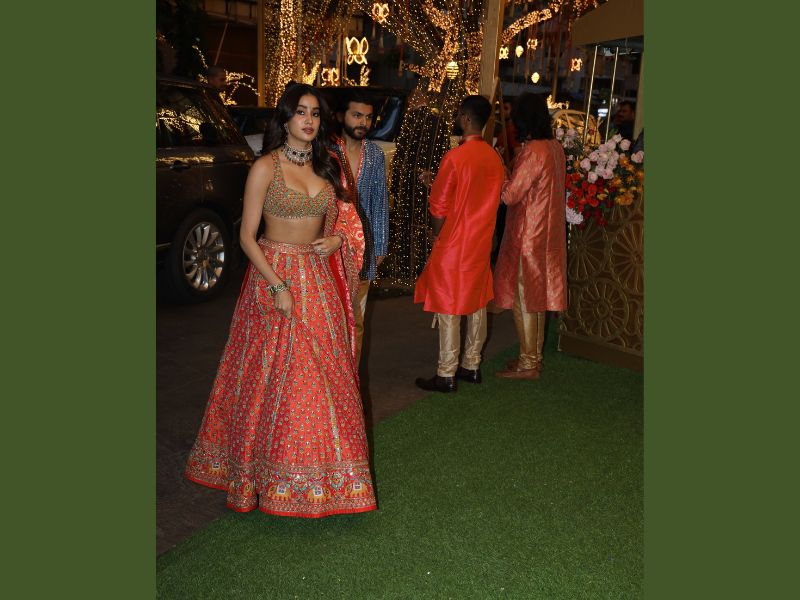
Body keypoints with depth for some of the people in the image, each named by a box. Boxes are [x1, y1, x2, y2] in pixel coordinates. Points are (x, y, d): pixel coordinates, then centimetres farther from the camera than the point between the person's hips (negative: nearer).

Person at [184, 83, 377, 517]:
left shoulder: (327, 166, 9)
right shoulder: (266, 167, -8)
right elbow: (247, 237, -10)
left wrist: (336, 239, -3)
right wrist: (279, 287, -17)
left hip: (319, 281, 5)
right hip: (274, 276, -5)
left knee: (322, 375, 10)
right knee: (275, 377, 1)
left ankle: (323, 470, 26)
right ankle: (273, 475, 18)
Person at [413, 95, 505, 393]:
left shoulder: (455, 157, -18)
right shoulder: (494, 157, 5)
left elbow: (439, 207, -15)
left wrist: (437, 235, 4)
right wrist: (437, 181, 13)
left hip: (453, 245, -7)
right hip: (481, 242, 8)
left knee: (448, 309, 0)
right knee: (477, 304, 14)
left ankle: (446, 375, 8)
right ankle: (472, 366, 25)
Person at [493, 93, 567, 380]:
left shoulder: (532, 151, -20)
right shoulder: (556, 148, 7)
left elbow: (510, 195, -19)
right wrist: (511, 168, 14)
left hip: (527, 235, -9)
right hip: (547, 233, 9)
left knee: (522, 298, 1)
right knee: (537, 296, 16)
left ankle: (528, 364, 10)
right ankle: (534, 357, 27)